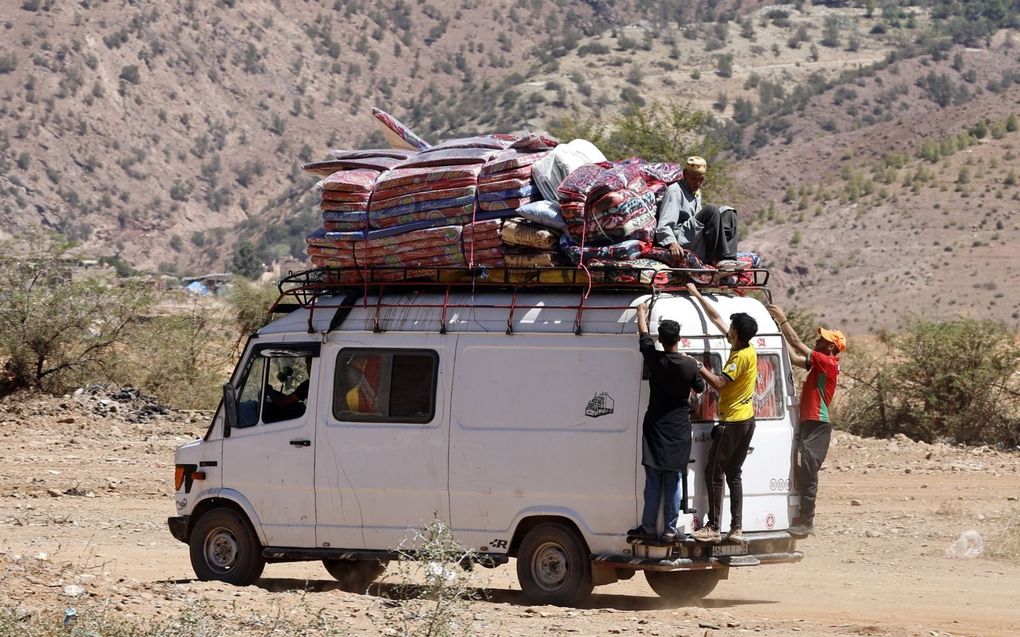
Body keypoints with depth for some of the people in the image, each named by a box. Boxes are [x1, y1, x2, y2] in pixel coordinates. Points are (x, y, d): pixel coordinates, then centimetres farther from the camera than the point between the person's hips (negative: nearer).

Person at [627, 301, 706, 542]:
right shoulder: (689, 365, -9)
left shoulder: (654, 359, -9)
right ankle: (670, 530, 6)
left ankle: (648, 528, 5)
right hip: (679, 429, 0)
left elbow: (643, 335, 9)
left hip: (655, 426, 0)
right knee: (673, 483, 4)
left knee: (653, 483, 3)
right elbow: (699, 388, 10)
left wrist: (641, 312, 27)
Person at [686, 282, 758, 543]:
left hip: (732, 423, -9)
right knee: (733, 475, 11)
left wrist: (700, 368, -16)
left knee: (713, 473, -5)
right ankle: (736, 528, 9)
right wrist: (697, 295, 21)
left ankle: (713, 527, -6)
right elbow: (715, 318, 16)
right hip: (747, 421, 9)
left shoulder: (741, 357, -18)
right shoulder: (747, 350, 8)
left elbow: (719, 383, -27)